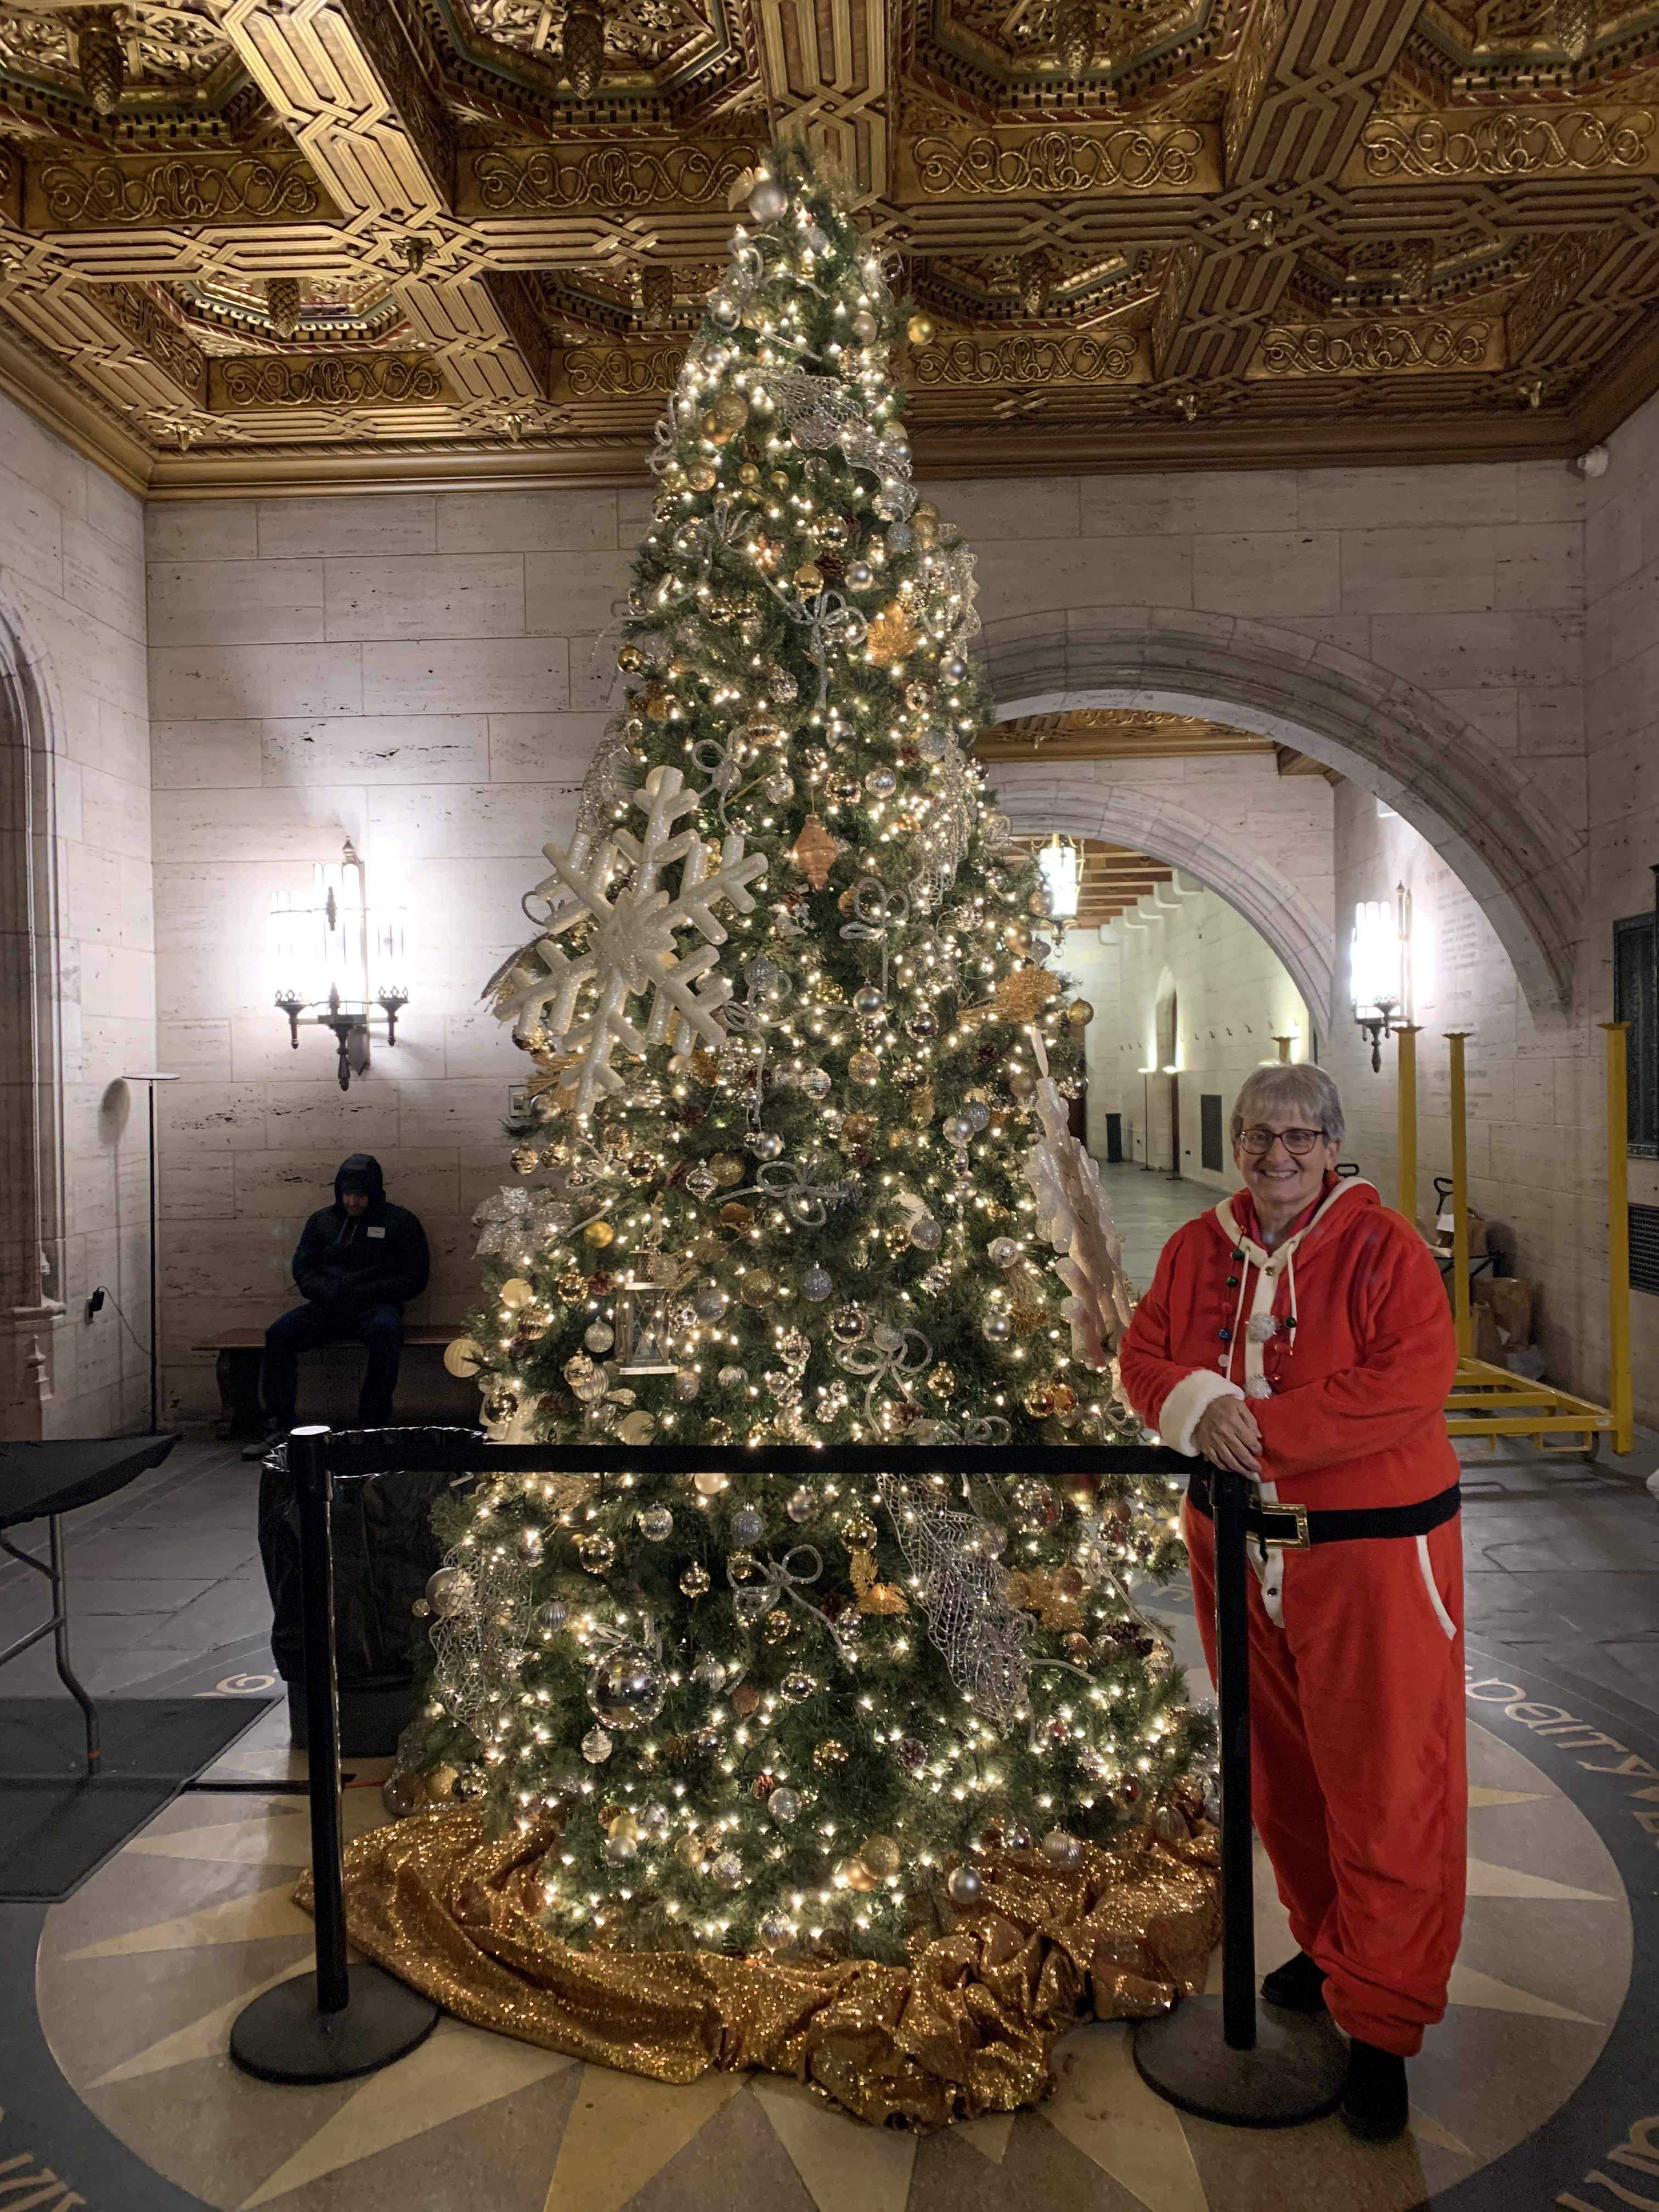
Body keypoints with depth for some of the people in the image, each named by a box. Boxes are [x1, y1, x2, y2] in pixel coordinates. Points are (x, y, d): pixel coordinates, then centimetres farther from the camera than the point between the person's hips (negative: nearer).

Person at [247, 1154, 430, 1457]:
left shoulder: (399, 1222, 7)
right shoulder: (322, 1221, 18)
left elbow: (414, 1279, 1)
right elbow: (302, 1269, 17)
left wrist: (363, 1292, -11)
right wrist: (326, 1291, -6)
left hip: (374, 1306, -3)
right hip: (326, 1307, 4)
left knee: (386, 1331, -38)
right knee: (279, 1333, -24)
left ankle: (373, 1428, -33)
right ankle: (279, 1428, -18)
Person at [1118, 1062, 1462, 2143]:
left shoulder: (1382, 1244, -11)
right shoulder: (1198, 1248, 5)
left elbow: (1412, 1378, -20)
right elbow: (1145, 1352, 6)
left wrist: (1263, 1428, -23)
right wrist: (1197, 1402, -17)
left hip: (1372, 1547, -5)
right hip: (1237, 1542, 5)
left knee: (1385, 1786, 1)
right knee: (1279, 1770, 19)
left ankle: (1379, 2022, 17)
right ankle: (1327, 1948, 40)